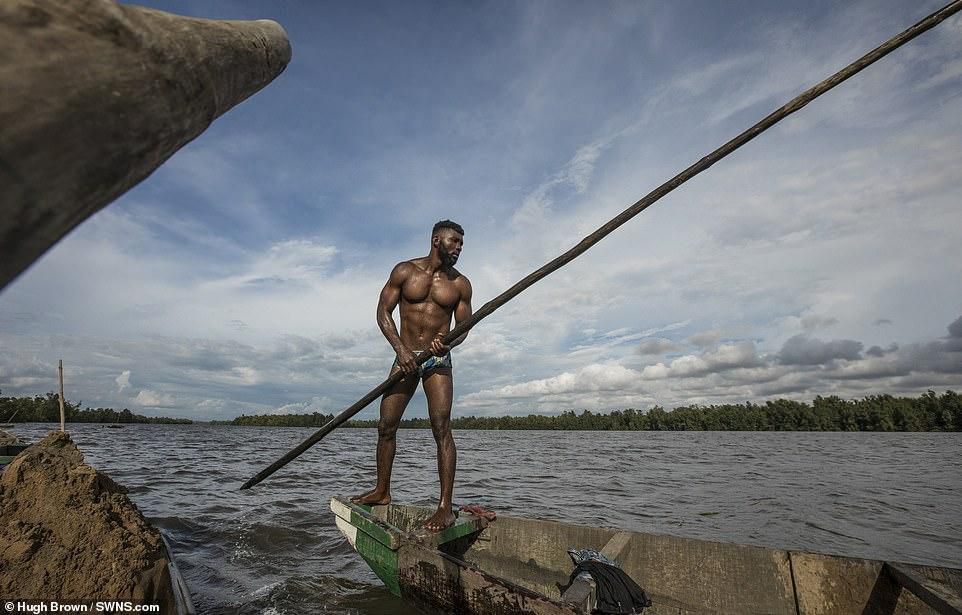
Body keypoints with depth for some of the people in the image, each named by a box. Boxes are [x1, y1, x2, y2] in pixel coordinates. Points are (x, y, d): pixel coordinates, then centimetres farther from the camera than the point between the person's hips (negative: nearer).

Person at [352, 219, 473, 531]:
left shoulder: (460, 284, 4)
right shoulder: (405, 271, 2)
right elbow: (383, 312, -1)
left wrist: (449, 342, -20)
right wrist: (401, 349, -14)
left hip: (438, 361, -1)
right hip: (405, 357, 2)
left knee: (441, 429, -12)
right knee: (386, 426, 6)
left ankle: (446, 506, -7)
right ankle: (382, 491, 25)